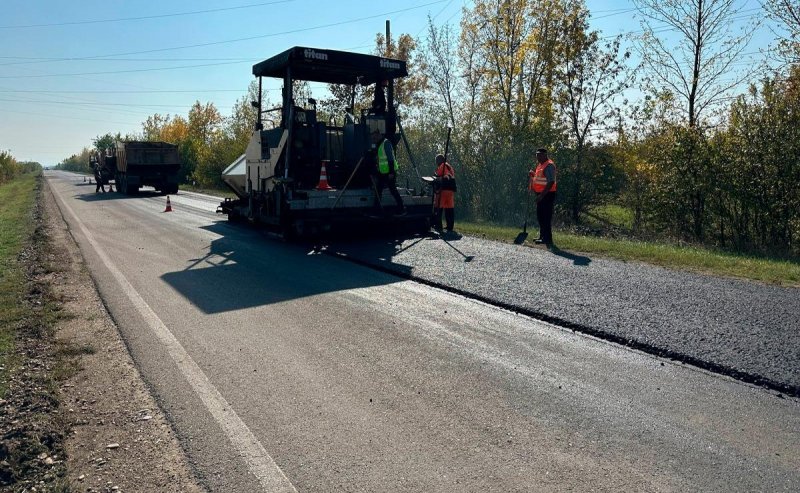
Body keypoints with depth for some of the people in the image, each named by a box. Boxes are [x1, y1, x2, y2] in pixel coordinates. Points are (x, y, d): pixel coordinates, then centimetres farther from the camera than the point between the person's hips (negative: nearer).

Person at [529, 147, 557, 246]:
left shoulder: (549, 165, -16)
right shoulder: (540, 164, 15)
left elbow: (551, 182, -23)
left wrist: (542, 195, -26)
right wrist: (532, 174, 8)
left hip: (547, 195, -10)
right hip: (541, 194, 10)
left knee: (546, 217, -8)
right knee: (540, 216, 16)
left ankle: (547, 239, -5)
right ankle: (542, 236, 26)